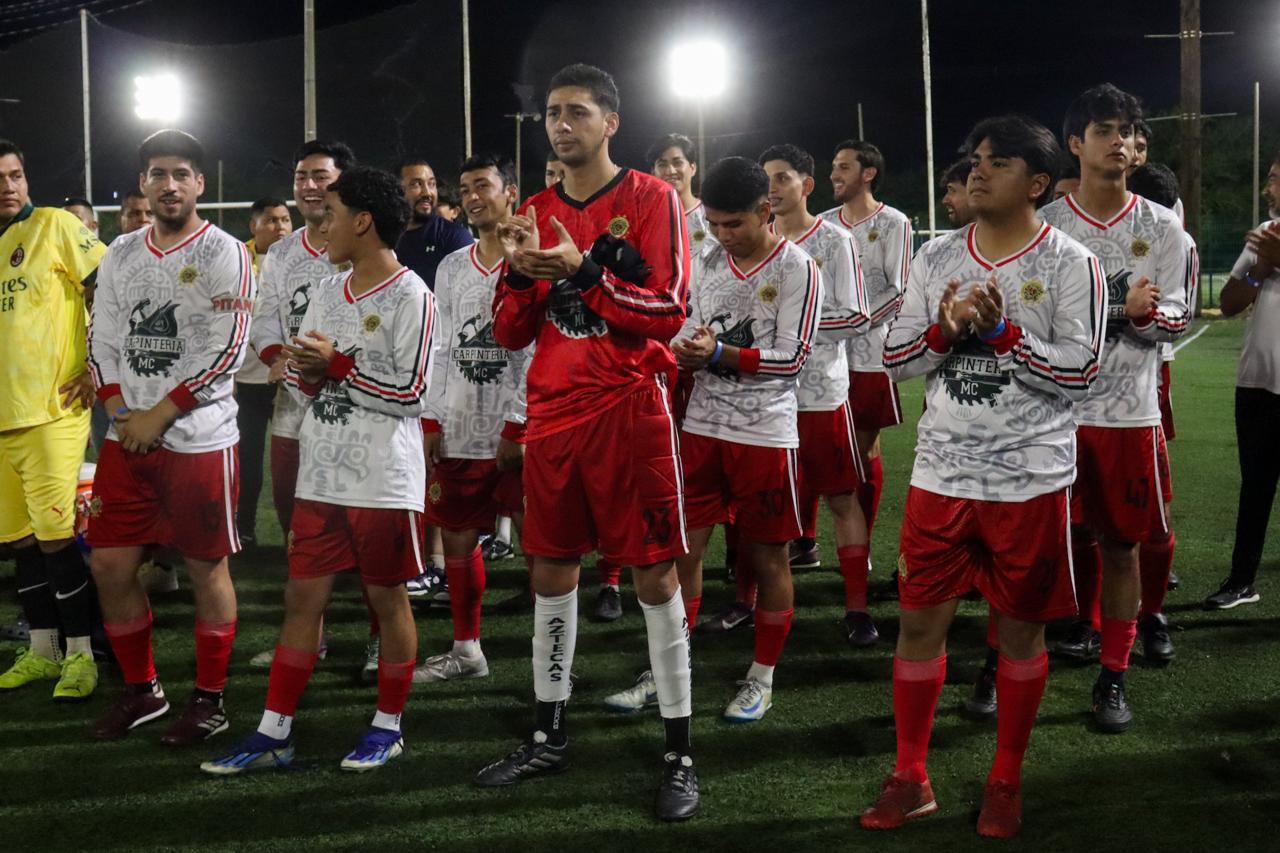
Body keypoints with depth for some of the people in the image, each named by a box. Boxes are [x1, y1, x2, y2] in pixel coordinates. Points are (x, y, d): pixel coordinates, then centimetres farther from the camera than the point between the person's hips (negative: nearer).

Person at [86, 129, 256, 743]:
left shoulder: (223, 253, -6)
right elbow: (103, 340, 11)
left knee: (206, 567, 3)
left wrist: (160, 414, -13)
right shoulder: (120, 256, 12)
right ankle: (141, 690, 23)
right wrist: (120, 411, -4)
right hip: (127, 438, 6)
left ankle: (210, 700, 16)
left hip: (199, 439, -6)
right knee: (110, 565, 6)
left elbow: (226, 350, -13)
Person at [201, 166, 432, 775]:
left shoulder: (411, 297, -9)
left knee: (387, 598, 5)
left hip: (385, 482, -7)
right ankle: (274, 733, 13)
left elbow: (412, 392, -15)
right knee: (301, 597, 7)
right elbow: (300, 378, 18)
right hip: (321, 477, 7)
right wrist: (306, 375, -5)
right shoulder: (327, 292, 13)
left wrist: (338, 364, -12)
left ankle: (389, 726, 19)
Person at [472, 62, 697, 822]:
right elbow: (510, 333, 11)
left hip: (631, 411, -5)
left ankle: (680, 753, 7)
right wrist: (522, 274, -9)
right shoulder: (536, 212, 12)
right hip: (553, 412, 5)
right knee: (552, 570, 10)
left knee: (655, 574, -1)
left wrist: (583, 269, -20)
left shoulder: (651, 199, -4)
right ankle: (550, 737, 23)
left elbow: (670, 311, -12)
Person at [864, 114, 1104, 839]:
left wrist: (1001, 331, -18)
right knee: (920, 622, 6)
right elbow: (897, 358, 6)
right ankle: (911, 780, 20)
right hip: (942, 474, 3)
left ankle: (1007, 782, 25)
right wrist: (944, 332, -13)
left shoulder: (1069, 263, -5)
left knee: (1021, 631, 8)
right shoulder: (937, 257, 7)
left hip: (1032, 479, -3)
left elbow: (1081, 372, -11)